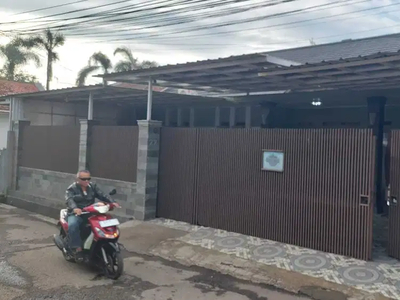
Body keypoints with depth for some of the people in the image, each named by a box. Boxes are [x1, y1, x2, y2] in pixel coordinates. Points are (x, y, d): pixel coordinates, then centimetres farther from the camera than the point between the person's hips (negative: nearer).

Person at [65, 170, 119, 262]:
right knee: (73, 225, -35)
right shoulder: (71, 189, -2)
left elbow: (102, 195, -1)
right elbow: (69, 200, -21)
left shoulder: (93, 187, 11)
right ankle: (78, 249, -27)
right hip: (76, 214, -3)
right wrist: (74, 208, -44)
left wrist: (112, 202, -21)